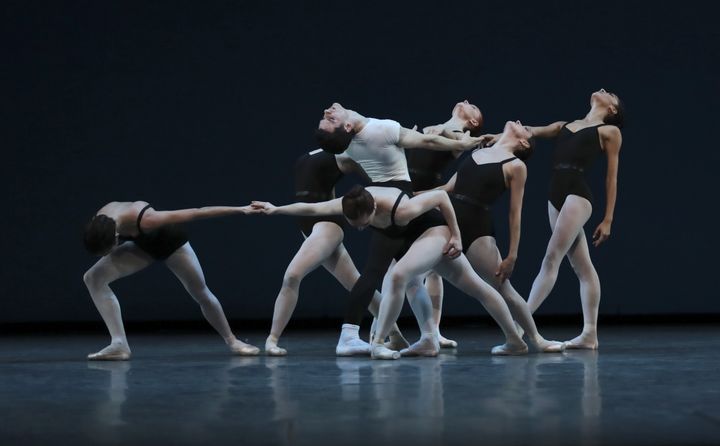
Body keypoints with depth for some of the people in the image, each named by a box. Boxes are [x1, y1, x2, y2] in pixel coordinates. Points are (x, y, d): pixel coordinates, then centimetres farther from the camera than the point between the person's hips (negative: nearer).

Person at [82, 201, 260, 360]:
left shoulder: (145, 220, -45)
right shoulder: (99, 224, -31)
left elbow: (197, 213, -37)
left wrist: (240, 210, -31)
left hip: (169, 240, -4)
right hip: (142, 244, 4)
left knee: (201, 293, 8)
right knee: (93, 278, -16)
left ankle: (232, 341, 34)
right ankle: (119, 345, -17)